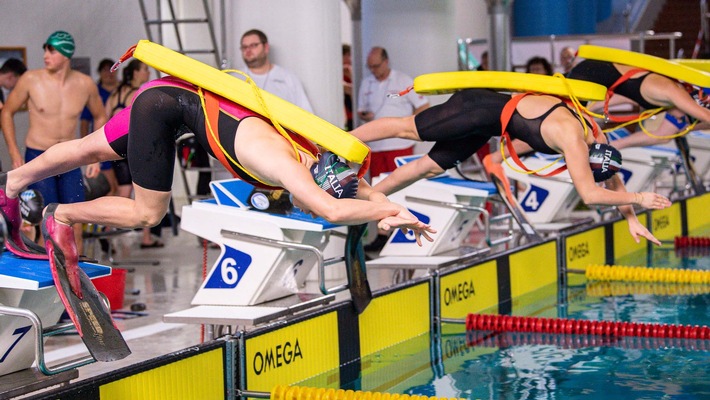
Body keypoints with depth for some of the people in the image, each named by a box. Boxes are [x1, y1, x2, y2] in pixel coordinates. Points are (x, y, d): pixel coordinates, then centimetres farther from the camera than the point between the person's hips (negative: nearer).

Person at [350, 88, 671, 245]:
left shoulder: (598, 140, -3)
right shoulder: (574, 141, -28)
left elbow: (614, 182, 10)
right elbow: (590, 194, -32)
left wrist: (632, 220, 7)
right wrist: (639, 199, -25)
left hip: (487, 122, 8)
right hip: (482, 110, -8)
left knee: (431, 167, 11)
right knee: (406, 129, -3)